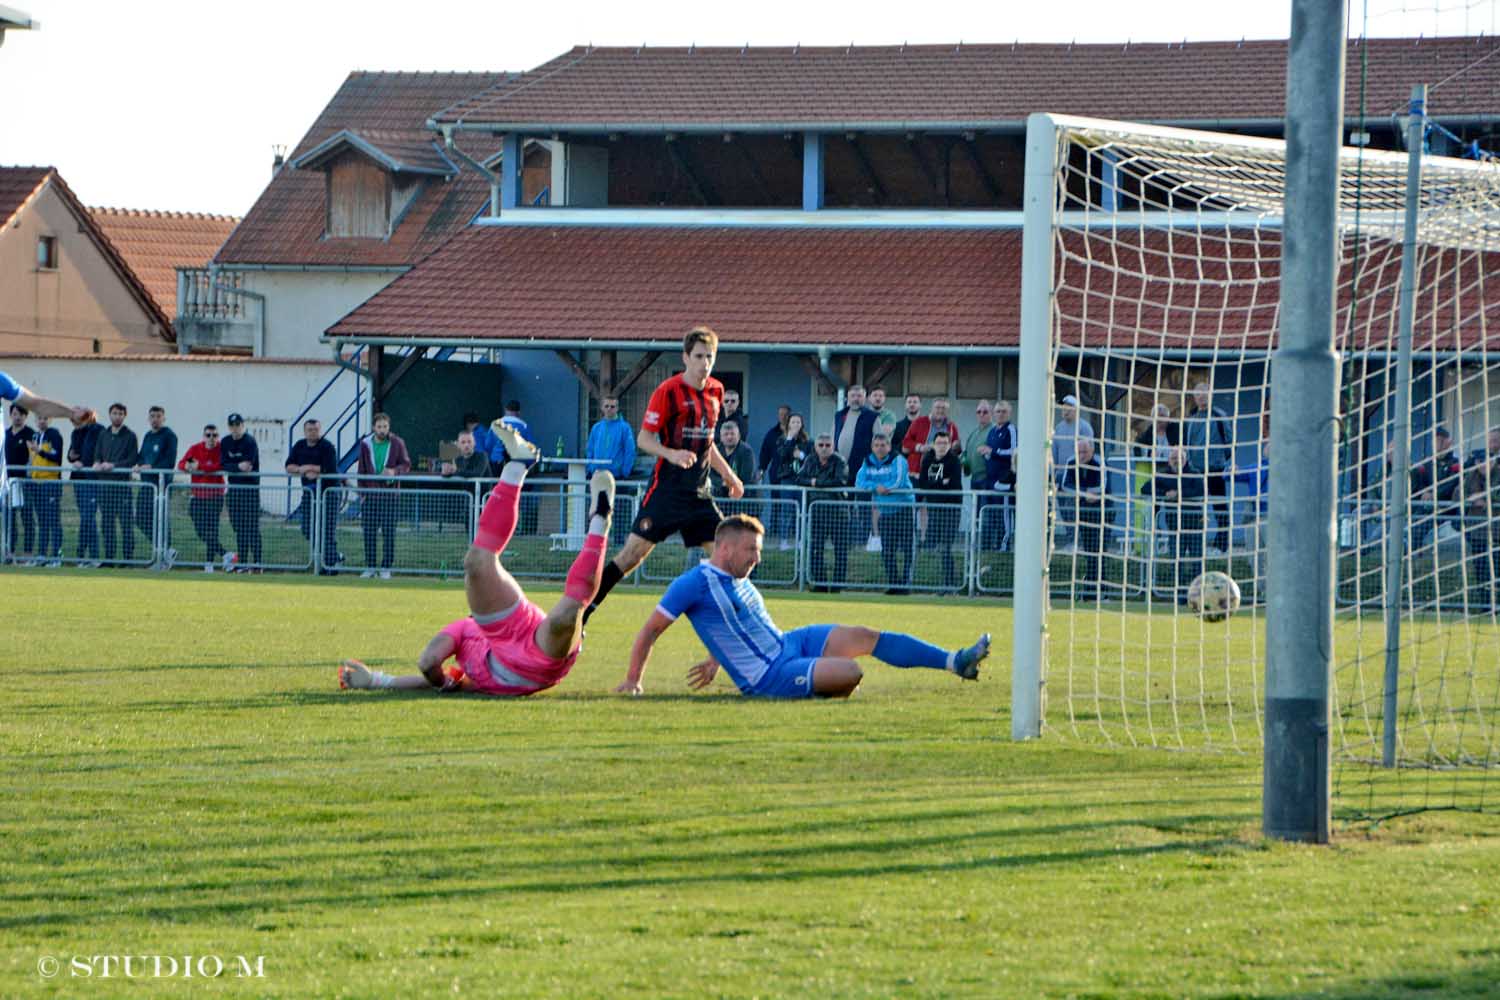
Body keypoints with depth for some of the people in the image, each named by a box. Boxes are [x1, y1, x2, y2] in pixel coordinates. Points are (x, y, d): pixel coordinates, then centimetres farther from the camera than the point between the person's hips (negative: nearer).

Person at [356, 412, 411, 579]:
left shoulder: (397, 443, 0)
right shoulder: (366, 444, 6)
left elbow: (406, 465, 3)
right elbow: (362, 470, 10)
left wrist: (395, 471, -18)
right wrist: (362, 492, 4)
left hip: (389, 493, -2)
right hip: (370, 494, 2)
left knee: (389, 532, -3)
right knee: (369, 532, 2)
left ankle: (386, 567, 2)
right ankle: (370, 567, 10)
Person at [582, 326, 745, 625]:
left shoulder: (715, 391, 11)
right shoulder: (668, 391, -9)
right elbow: (643, 438, -10)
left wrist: (729, 476, 26)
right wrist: (671, 454, -27)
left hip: (699, 490, 6)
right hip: (667, 487, -6)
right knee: (635, 551, -8)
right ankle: (583, 609, -1)